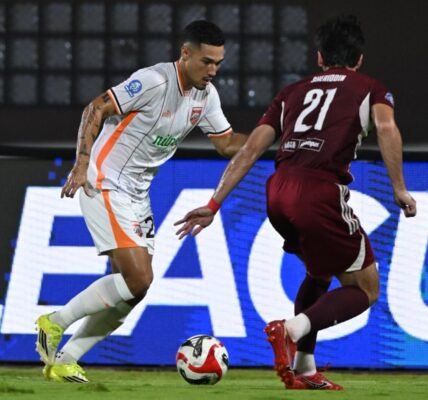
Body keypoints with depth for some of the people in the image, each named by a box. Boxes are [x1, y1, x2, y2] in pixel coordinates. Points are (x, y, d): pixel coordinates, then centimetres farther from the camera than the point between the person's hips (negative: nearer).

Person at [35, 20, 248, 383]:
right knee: (138, 278, -18)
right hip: (105, 186, -9)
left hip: (137, 195, 9)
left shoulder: (206, 95, 5)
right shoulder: (154, 81, -19)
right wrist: (82, 163, -23)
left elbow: (227, 143, 12)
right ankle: (55, 323, -4)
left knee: (133, 290, 3)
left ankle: (62, 360, 10)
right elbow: (96, 109, -16)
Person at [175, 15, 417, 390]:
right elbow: (386, 128, -7)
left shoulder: (293, 92, 26)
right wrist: (399, 188, -7)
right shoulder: (370, 89, 16)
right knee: (364, 289, 7)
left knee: (320, 272, 30)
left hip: (278, 192, 5)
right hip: (321, 193, -5)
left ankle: (304, 369, 22)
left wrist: (213, 204, 18)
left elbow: (250, 150, 19)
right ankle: (291, 329, -18)